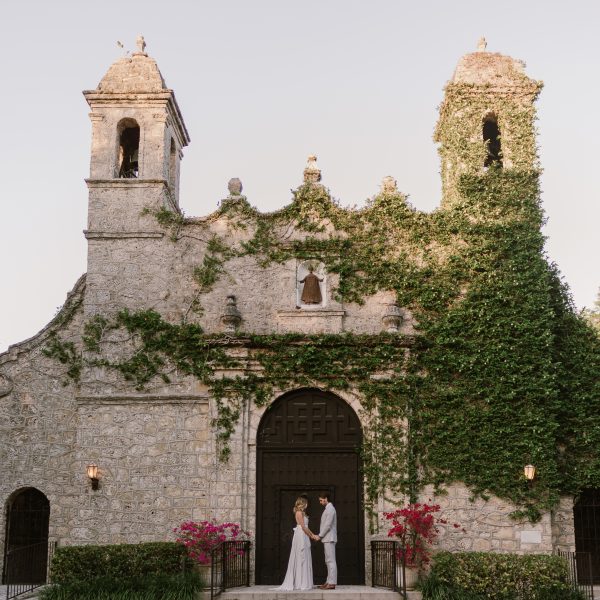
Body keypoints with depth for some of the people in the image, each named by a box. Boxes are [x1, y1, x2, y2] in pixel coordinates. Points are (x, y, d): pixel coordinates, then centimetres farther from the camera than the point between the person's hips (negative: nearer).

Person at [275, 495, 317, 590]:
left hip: (304, 537, 9)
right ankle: (302, 583, -2)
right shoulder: (299, 512, -10)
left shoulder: (302, 513, 18)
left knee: (304, 559, 9)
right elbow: (303, 527, -14)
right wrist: (311, 536, -6)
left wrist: (312, 535, 10)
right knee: (302, 558, -6)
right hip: (301, 537, -9)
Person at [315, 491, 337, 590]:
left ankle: (332, 583, -11)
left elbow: (328, 525, -18)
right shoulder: (328, 509, 18)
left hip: (329, 539, -10)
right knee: (328, 561, 10)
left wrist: (319, 535, -13)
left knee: (331, 560, -10)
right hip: (327, 539, 10)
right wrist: (321, 536, 13)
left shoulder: (330, 509, -12)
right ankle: (329, 582, 12)